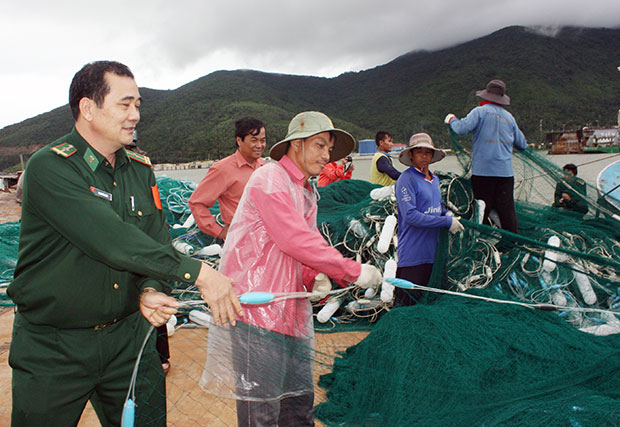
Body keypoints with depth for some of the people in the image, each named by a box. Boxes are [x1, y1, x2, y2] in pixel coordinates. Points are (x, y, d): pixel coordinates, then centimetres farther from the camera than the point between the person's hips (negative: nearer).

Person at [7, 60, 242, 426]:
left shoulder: (141, 169, 4)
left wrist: (150, 290, -20)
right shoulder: (50, 167, -18)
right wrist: (197, 271, -29)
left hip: (127, 335, 5)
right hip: (53, 346, -4)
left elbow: (157, 240, 1)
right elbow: (112, 241, -28)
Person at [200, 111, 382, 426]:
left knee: (300, 402, 17)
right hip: (257, 309, -9)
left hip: (289, 312, 9)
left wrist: (317, 279, -5)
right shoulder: (270, 179, -11)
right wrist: (353, 272, -15)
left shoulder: (307, 193, 18)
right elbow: (295, 240, -21)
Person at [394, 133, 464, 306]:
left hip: (434, 252, 8)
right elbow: (411, 216, -20)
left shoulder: (434, 179, 12)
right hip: (412, 257, -8)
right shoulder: (406, 179, -13)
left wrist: (447, 212, 5)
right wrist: (447, 222, -16)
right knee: (407, 307, -3)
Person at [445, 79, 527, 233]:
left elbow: (462, 128, -14)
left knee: (482, 208, 2)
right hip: (506, 171, 4)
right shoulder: (509, 117, 15)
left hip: (483, 170, -4)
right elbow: (522, 144, 20)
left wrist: (452, 120, 6)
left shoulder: (480, 111, 0)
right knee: (507, 209, 5)